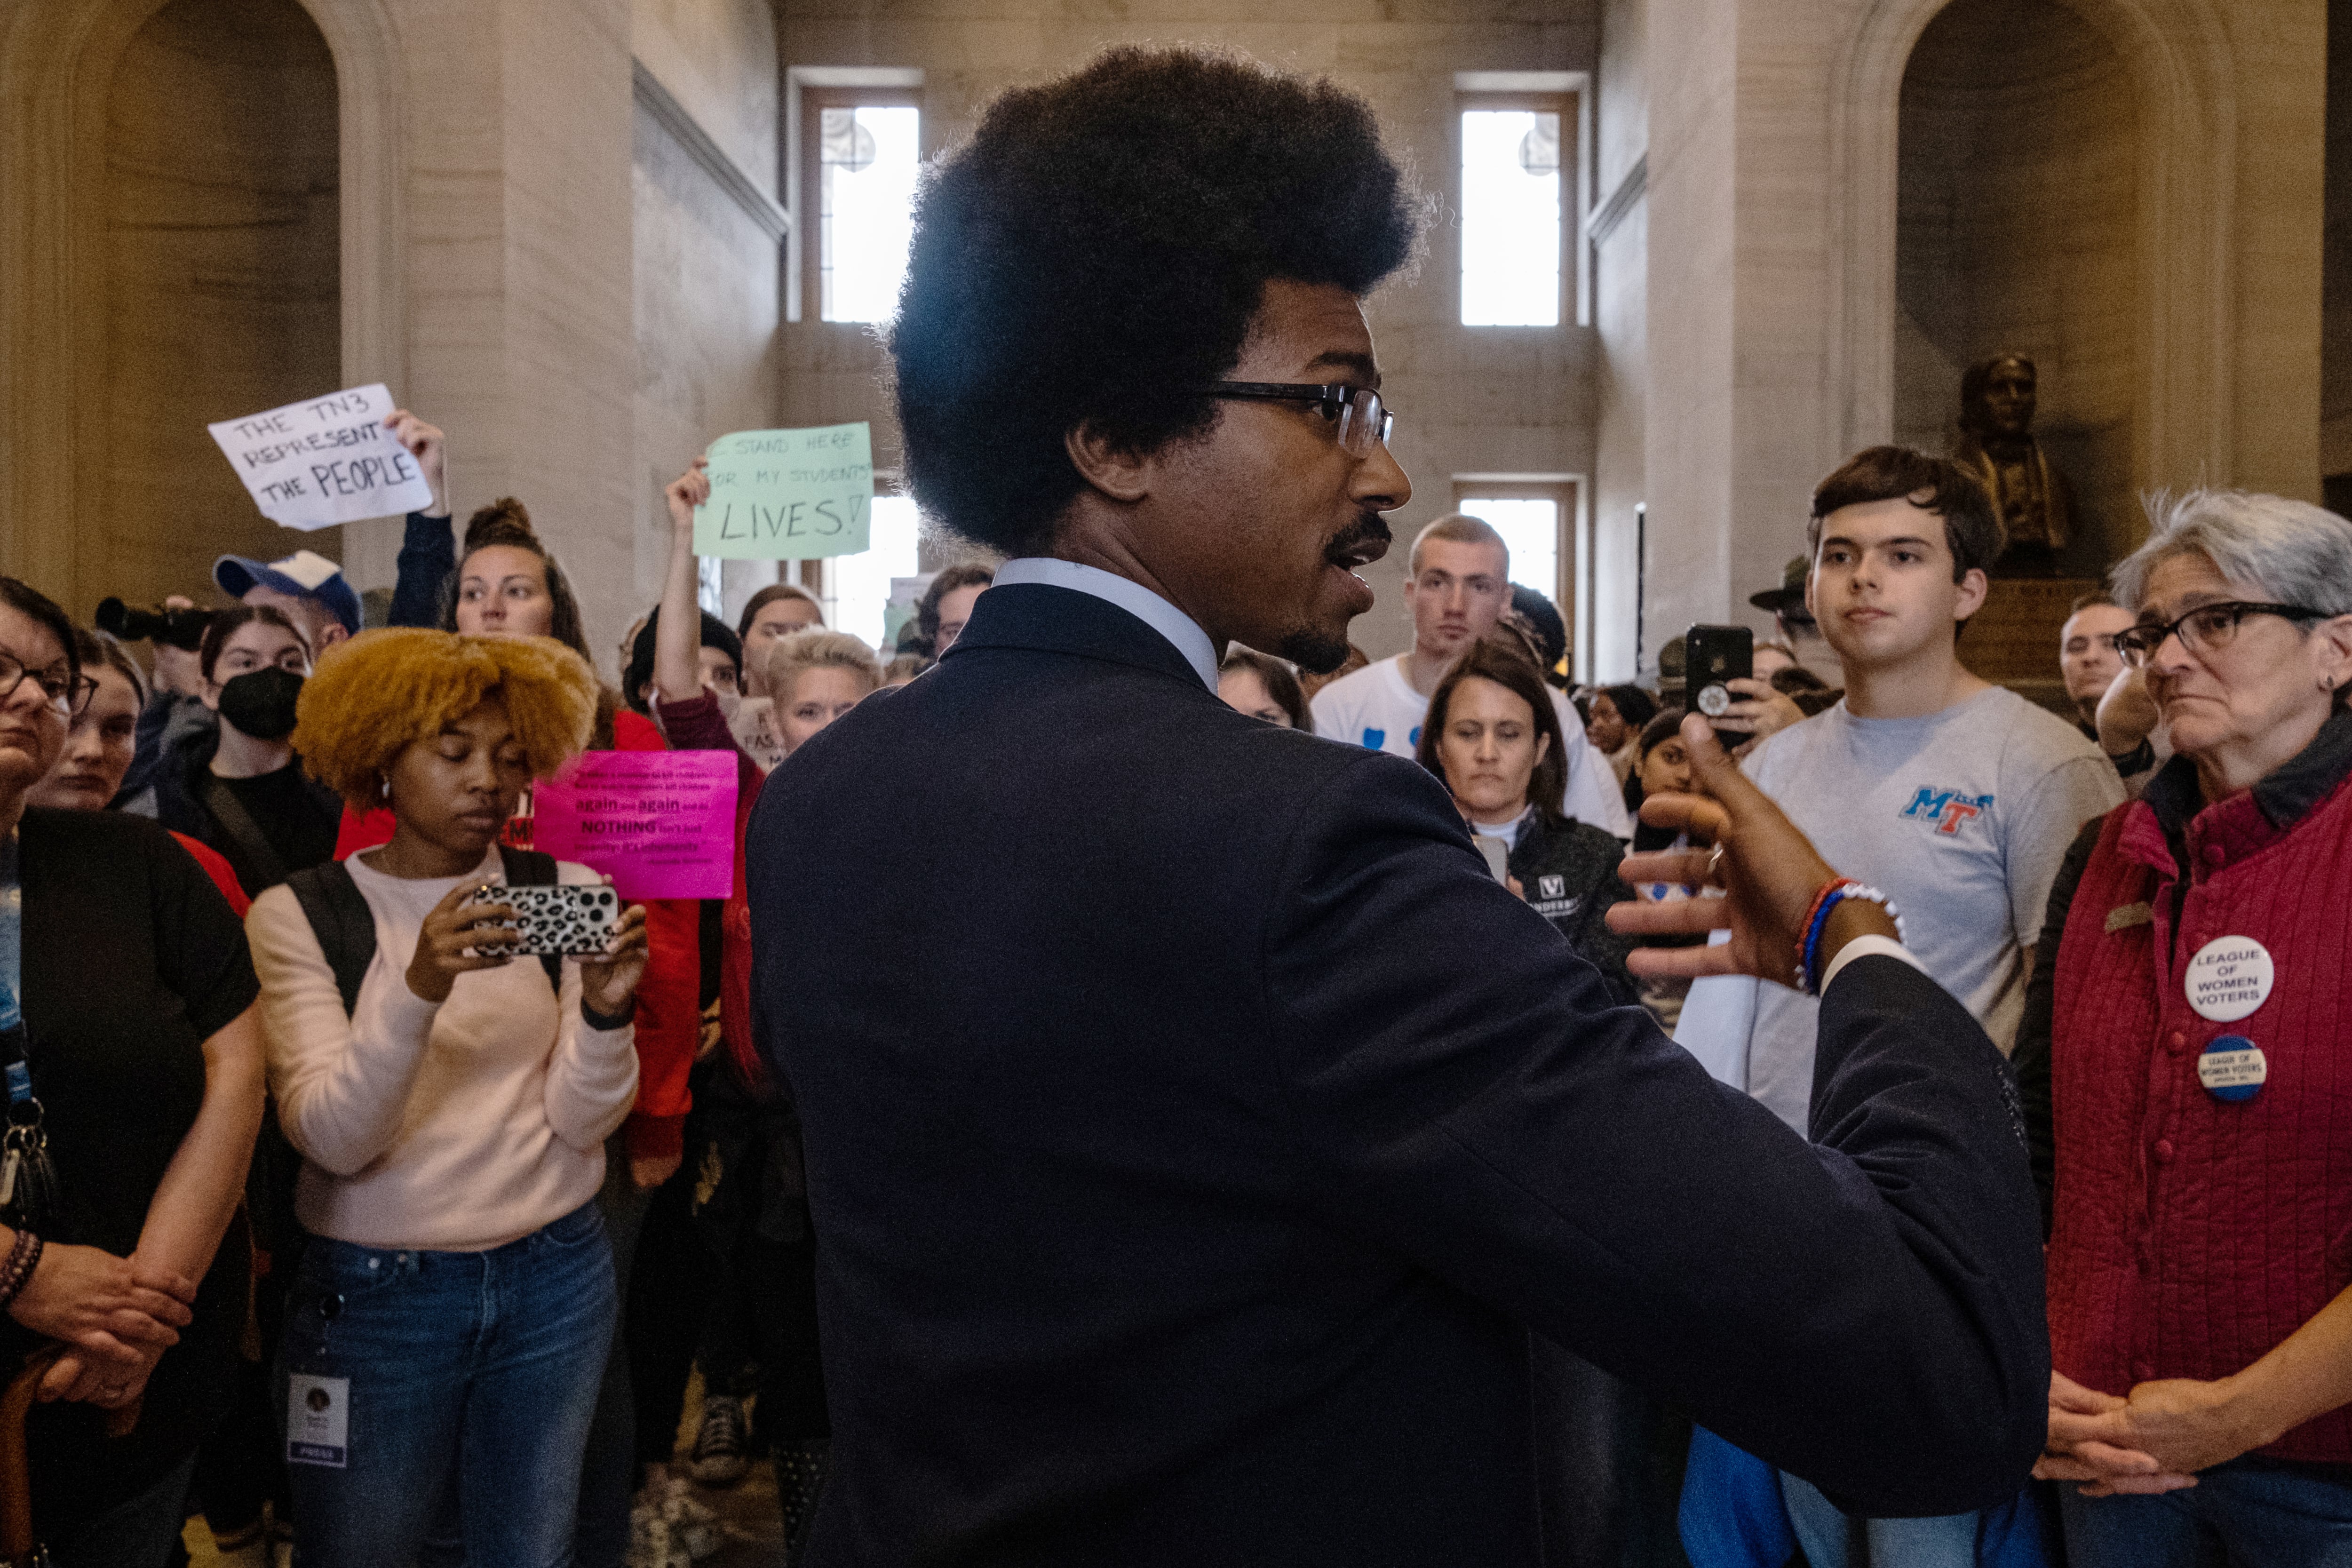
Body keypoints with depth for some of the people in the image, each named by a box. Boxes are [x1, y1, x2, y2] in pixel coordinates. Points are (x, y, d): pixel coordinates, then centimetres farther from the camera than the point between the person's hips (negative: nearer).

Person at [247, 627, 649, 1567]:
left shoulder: (563, 893, -1)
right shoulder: (301, 915, -6)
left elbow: (579, 1121, -5)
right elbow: (332, 1139, -16)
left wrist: (605, 1010, -24)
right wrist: (418, 988, -32)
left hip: (554, 1274, 2)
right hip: (375, 1287, -2)